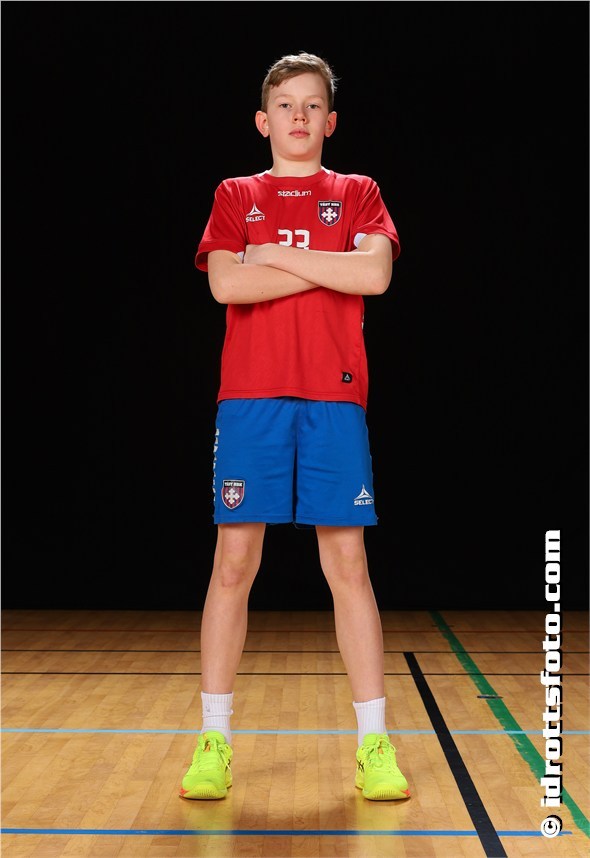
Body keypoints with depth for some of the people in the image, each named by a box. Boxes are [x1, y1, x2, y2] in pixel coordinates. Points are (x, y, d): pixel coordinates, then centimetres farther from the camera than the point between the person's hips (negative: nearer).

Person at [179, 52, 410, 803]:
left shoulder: (356, 194, 13)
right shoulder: (234, 197, 13)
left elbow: (376, 274, -7)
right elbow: (225, 283, -5)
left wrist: (277, 255, -5)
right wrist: (326, 266, -5)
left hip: (334, 400, 0)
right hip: (250, 399, 0)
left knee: (347, 564, -1)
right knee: (233, 563, -1)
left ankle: (374, 743, 7)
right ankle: (214, 741, 9)